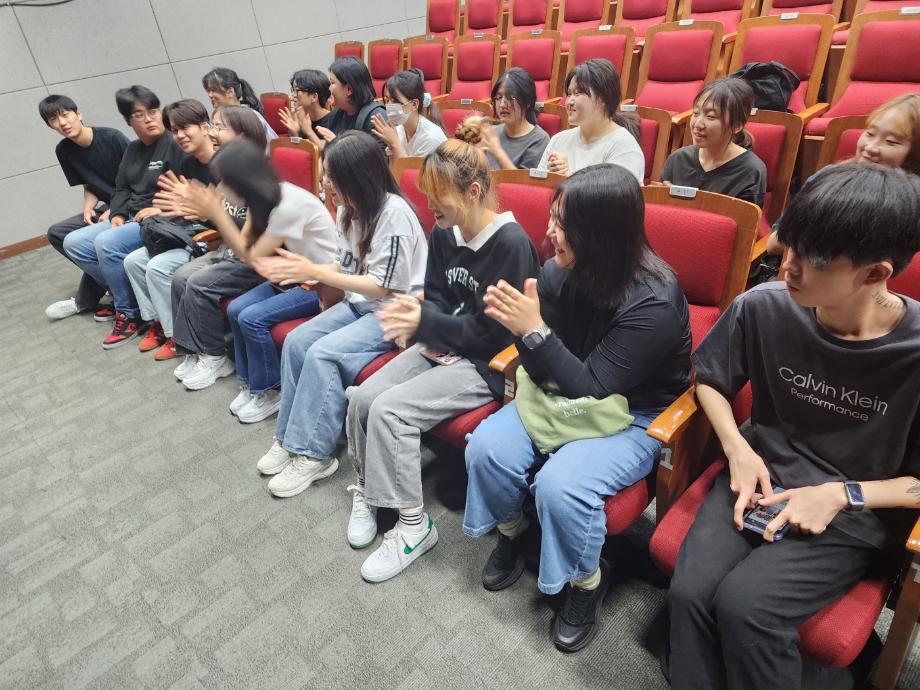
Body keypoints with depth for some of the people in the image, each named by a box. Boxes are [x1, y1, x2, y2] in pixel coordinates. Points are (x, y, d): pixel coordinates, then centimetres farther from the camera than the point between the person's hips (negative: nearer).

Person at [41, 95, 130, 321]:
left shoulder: (112, 138, -14)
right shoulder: (64, 151, 5)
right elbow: (89, 186, 15)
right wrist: (88, 208, -7)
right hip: (107, 207, 7)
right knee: (56, 233, -5)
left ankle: (86, 300, -5)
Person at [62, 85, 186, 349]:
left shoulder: (175, 144, -10)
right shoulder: (133, 149, 16)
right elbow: (121, 188, 20)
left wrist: (160, 209, -23)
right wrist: (117, 214, 2)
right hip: (131, 220, 9)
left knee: (107, 243, -29)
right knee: (73, 243, 3)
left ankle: (129, 312, -11)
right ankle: (124, 293, 7)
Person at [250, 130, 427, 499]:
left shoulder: (395, 213, -21)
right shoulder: (348, 209, 3)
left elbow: (381, 287, -21)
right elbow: (346, 267, 9)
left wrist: (314, 272, -22)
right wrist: (298, 269, -7)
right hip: (358, 304, 8)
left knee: (323, 353, -23)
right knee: (296, 340, -9)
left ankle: (312, 454, -8)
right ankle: (289, 437, 3)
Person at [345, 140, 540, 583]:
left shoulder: (511, 244, -19)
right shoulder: (444, 233, 4)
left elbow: (492, 333, -19)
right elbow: (437, 297, 12)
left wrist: (424, 323, -21)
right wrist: (418, 316, -12)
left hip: (486, 364, -7)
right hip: (441, 346, 8)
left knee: (390, 410, -22)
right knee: (361, 398, -10)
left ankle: (413, 525, -2)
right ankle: (368, 492, 15)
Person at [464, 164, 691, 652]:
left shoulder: (653, 302, -26)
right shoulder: (561, 271, -11)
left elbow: (592, 386, -25)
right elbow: (547, 371, -3)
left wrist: (533, 330, -33)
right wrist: (513, 318, -24)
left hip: (630, 418, -5)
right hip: (563, 398, 6)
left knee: (559, 485, -28)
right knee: (486, 448, -15)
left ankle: (588, 579, 6)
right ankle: (512, 530, 18)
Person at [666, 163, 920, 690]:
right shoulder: (763, 308, -11)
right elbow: (709, 379, 5)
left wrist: (840, 495, -18)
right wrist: (738, 451, -10)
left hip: (856, 513, -2)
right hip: (763, 478, 2)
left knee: (743, 604, -23)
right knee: (691, 592, -21)